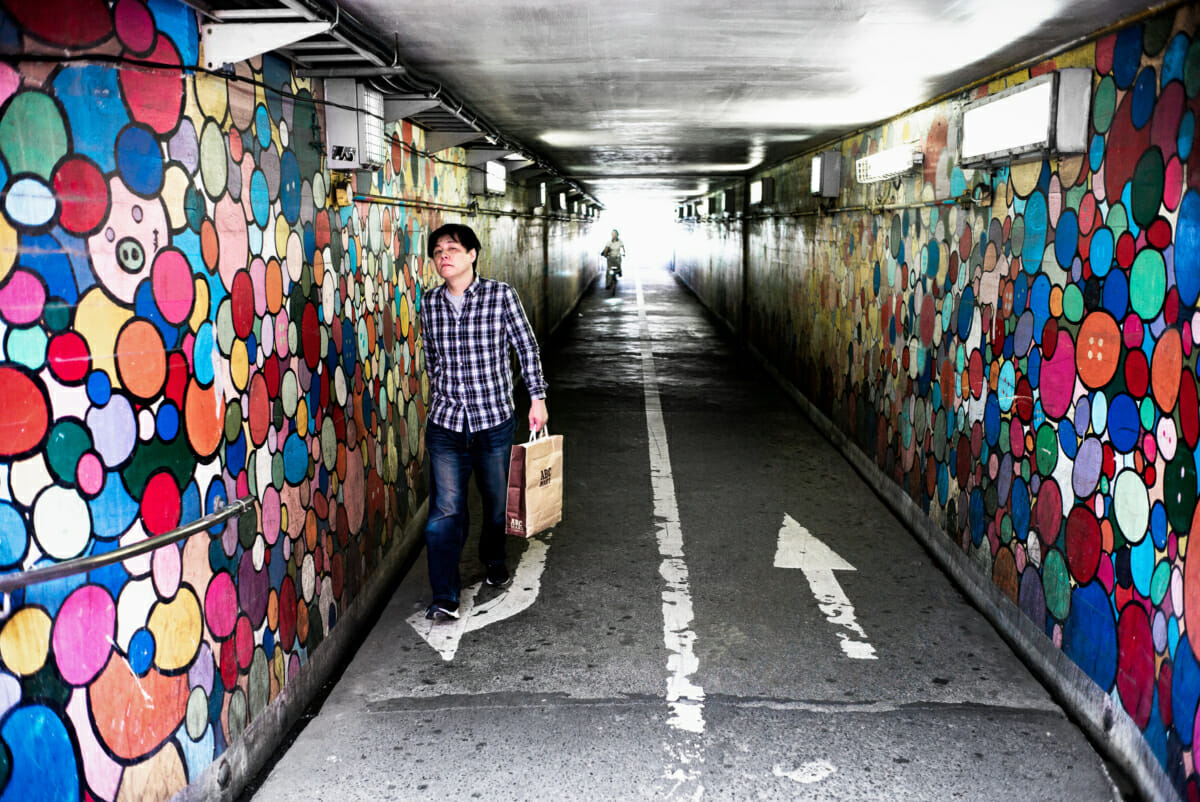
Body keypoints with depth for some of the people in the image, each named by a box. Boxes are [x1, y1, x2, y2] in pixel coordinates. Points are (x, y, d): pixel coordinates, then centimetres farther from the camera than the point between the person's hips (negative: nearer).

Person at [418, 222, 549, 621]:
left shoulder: (501, 295, -6)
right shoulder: (430, 303, 3)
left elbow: (526, 346, 2)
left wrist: (537, 397, 1)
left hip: (495, 418, -1)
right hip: (445, 423, 1)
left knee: (497, 501, 15)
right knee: (445, 510, -5)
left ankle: (494, 559, 44)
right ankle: (445, 597, 3)